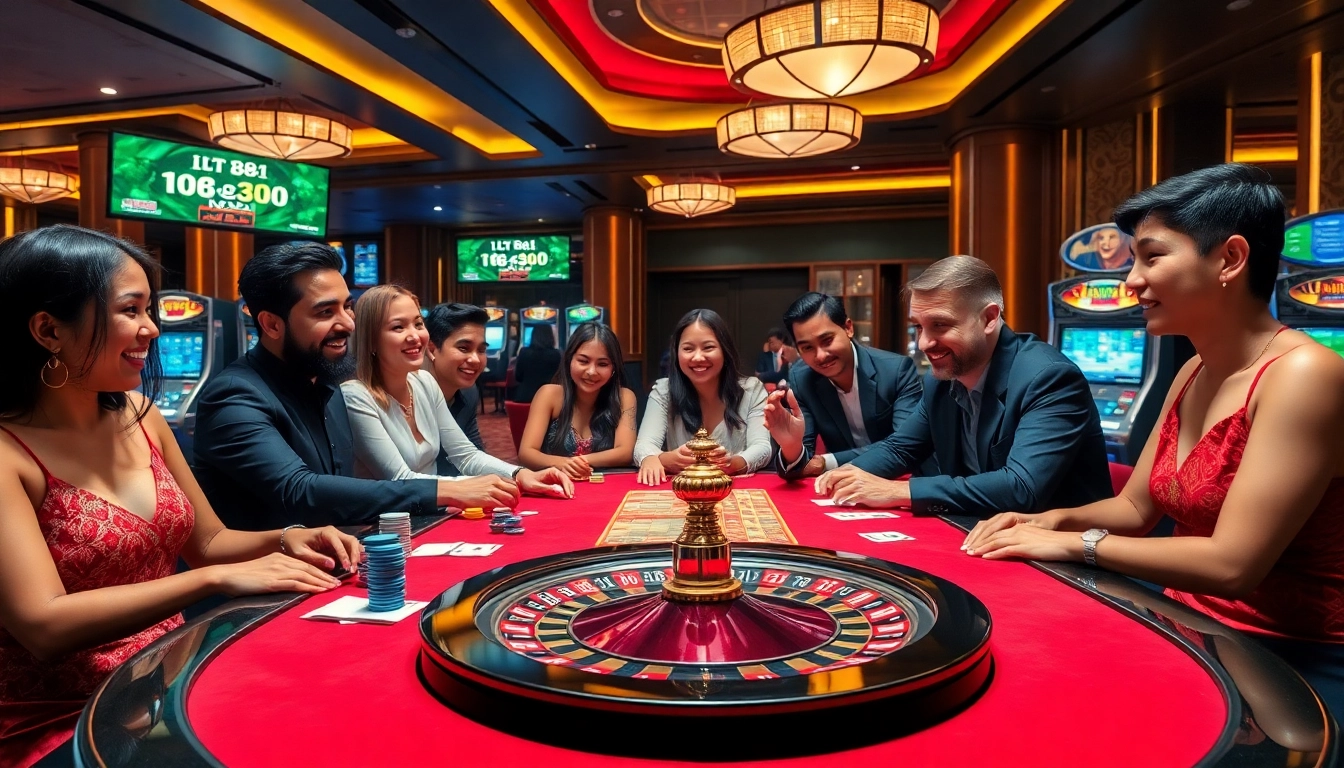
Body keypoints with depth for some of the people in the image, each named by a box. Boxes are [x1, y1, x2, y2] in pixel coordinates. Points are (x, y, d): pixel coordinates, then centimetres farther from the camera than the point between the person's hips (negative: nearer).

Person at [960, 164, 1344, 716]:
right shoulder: (1193, 374, 6)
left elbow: (1231, 564, -25)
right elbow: (1135, 508, 11)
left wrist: (1076, 543, -16)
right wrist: (1053, 521, -7)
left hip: (1296, 665, -6)